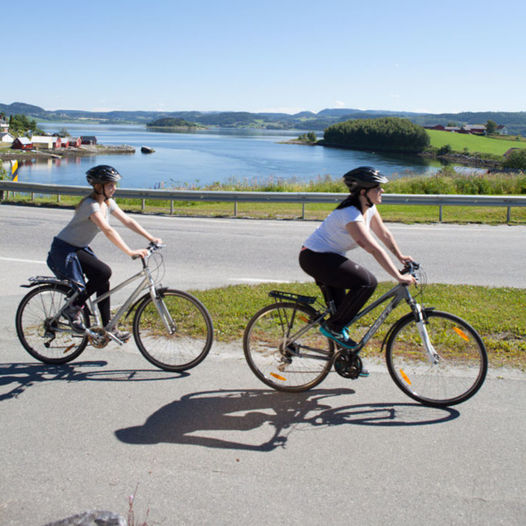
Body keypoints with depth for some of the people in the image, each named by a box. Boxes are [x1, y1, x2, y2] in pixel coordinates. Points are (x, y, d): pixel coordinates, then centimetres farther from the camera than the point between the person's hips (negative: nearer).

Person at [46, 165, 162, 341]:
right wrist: (130, 252, -41)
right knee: (104, 272, -23)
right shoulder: (91, 205, -25)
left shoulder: (107, 202, 2)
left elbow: (127, 221, 5)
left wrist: (151, 238, -3)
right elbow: (108, 231, -35)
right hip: (64, 249, -9)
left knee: (103, 282, -1)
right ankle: (73, 308, -7)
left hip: (79, 248, 9)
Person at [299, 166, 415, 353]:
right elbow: (375, 249, -31)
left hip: (329, 257, 10)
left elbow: (383, 233, 15)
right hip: (314, 258, -10)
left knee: (340, 308, 18)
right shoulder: (350, 214, -28)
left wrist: (400, 256, 13)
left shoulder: (368, 207, 1)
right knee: (368, 282, -21)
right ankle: (332, 327, -9)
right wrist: (399, 277, -30)